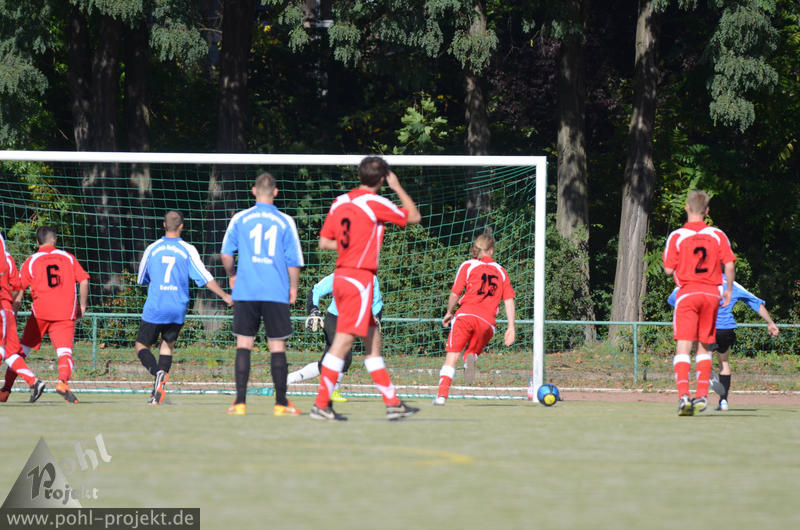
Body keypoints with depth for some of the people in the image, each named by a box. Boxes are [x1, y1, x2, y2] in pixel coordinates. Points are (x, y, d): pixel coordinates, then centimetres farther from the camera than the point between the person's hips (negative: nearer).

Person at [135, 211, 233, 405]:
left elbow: (141, 280, 13)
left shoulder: (152, 249, 3)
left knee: (141, 346, 7)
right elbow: (205, 277, -4)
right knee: (167, 345, 16)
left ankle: (158, 372, -24)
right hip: (178, 309, 1)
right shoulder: (188, 250, 0)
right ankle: (158, 392, 3)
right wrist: (225, 296, 3)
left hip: (154, 309, -1)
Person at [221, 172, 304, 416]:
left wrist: (231, 275, 22)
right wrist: (293, 287, 15)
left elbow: (226, 253, 4)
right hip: (276, 293, -1)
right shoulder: (285, 222, 1)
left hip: (245, 292, 1)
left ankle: (240, 402, -2)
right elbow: (294, 260, 1)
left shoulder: (240, 219, 3)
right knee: (277, 346, 5)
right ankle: (281, 403, 6)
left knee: (244, 344, 4)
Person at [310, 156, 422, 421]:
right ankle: (321, 404, -9)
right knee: (344, 340, -8)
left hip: (341, 277, 8)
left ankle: (392, 402, 15)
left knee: (373, 339, 12)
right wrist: (398, 187, 12)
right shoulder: (375, 203, -10)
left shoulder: (339, 202, 10)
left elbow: (324, 242, 13)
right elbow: (414, 216, 2)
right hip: (359, 278, -8)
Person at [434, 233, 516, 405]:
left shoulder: (468, 266, 9)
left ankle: (442, 393, -17)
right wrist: (511, 328, 10)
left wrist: (449, 312, 22)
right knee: (472, 352, 12)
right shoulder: (501, 271, 18)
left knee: (452, 356, -2)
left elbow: (455, 294, 5)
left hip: (466, 314, -2)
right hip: (487, 322, 2)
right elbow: (509, 300, 11)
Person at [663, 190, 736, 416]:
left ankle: (683, 394, -21)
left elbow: (668, 269, -4)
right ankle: (702, 395, 8)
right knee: (704, 347, 14)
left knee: (683, 347, -6)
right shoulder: (718, 235, 2)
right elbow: (729, 265, -2)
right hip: (711, 294, 3)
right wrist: (729, 289, 12)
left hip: (687, 294, -3)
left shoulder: (677, 236, -4)